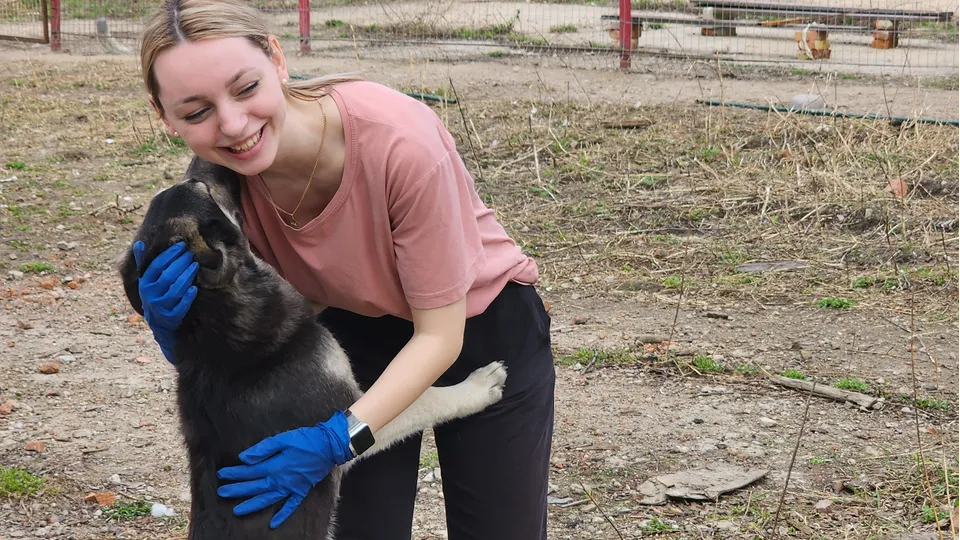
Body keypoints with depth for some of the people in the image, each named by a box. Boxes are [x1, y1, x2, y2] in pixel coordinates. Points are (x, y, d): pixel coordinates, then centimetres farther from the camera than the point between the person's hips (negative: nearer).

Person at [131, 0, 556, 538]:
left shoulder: (398, 139, -36)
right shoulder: (221, 181, -22)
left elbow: (439, 335, -25)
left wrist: (340, 437, -34)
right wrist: (173, 327, -32)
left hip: (482, 328, -3)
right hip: (358, 332, 3)